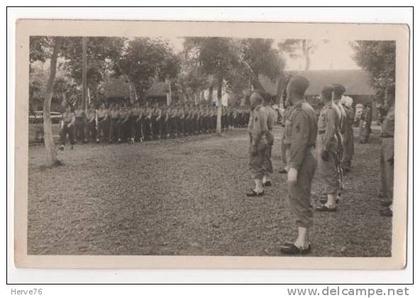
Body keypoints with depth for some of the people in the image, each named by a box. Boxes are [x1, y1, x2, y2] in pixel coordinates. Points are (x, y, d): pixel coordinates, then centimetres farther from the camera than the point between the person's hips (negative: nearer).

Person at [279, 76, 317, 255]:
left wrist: (293, 167, -24)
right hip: (309, 157, 10)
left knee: (299, 201, -6)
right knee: (302, 201, 14)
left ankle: (301, 244, -2)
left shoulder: (300, 111, -17)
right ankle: (304, 240, 20)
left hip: (301, 160, -10)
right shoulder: (308, 109, 15)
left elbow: (301, 141, -23)